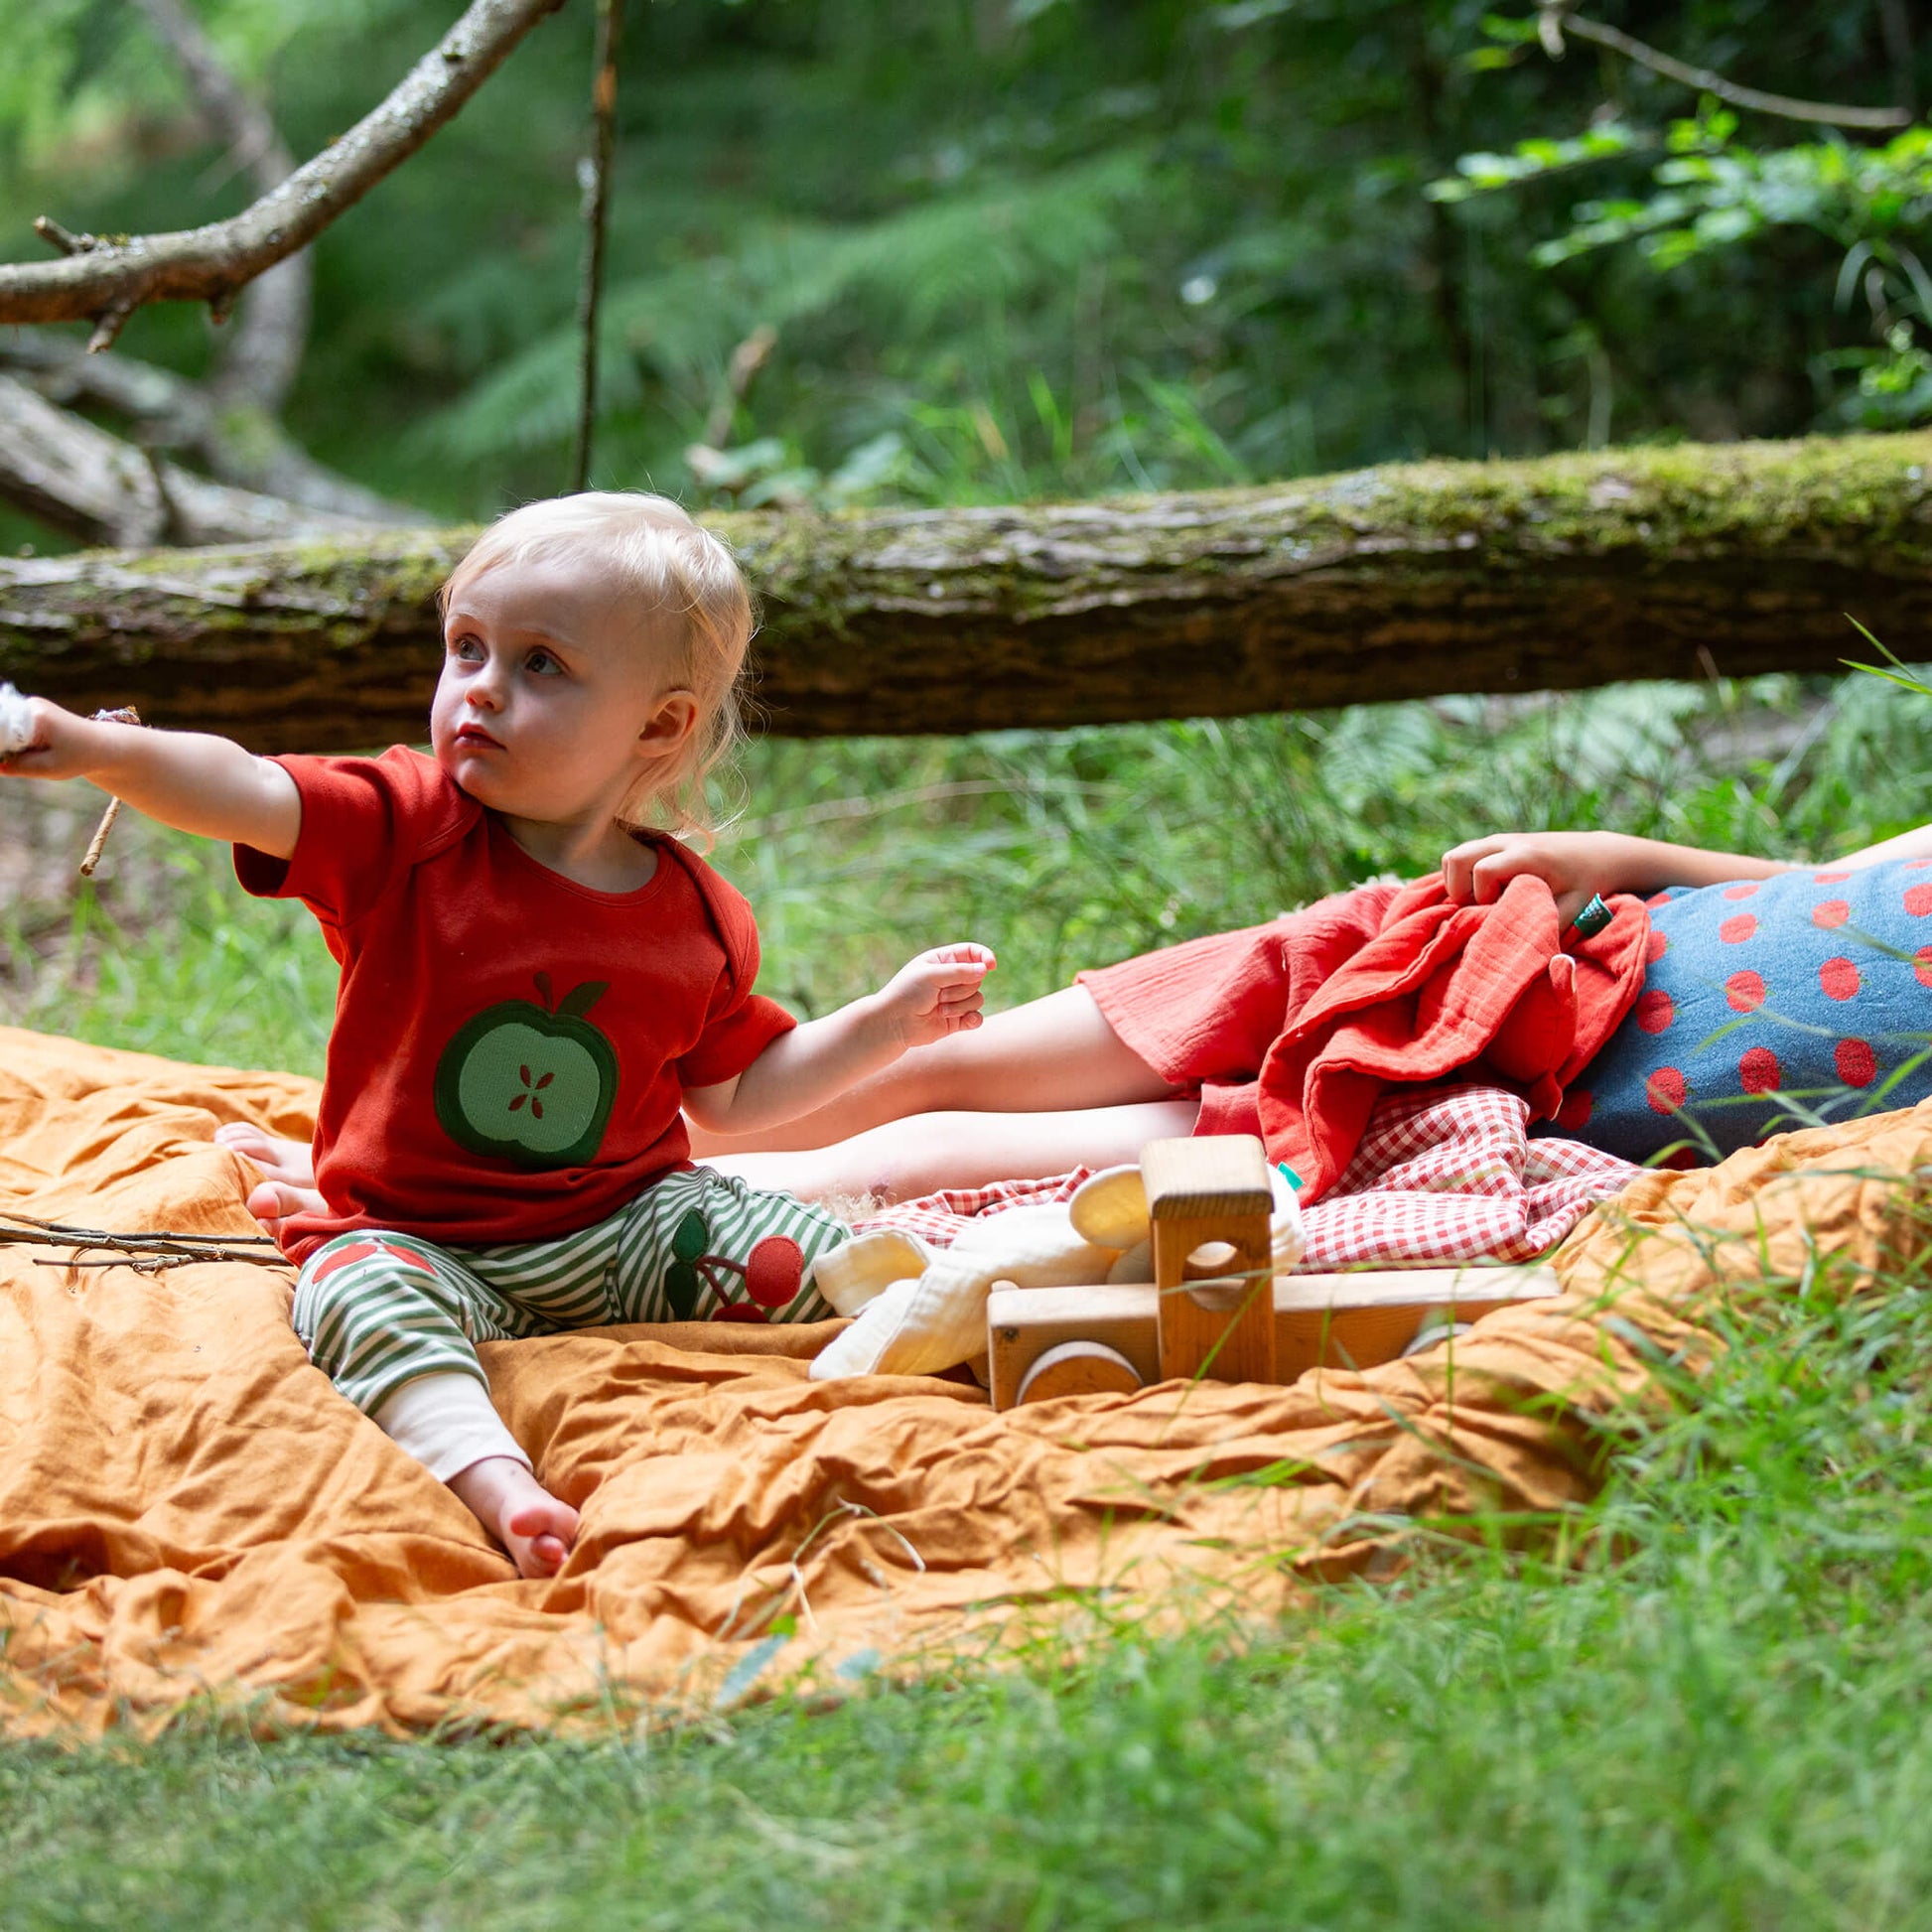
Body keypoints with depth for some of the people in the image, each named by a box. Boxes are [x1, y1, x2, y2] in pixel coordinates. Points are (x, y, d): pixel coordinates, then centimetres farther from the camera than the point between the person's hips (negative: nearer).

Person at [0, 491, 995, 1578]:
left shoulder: (698, 919, 3)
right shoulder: (405, 832, -6)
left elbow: (731, 1097, 16)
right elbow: (242, 794, -23)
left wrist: (886, 1024, 8)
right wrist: (101, 749, -42)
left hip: (622, 1228, 3)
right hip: (414, 1233, -2)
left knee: (809, 1258, -23)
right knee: (369, 1301, -37)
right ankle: (494, 1481, -55)